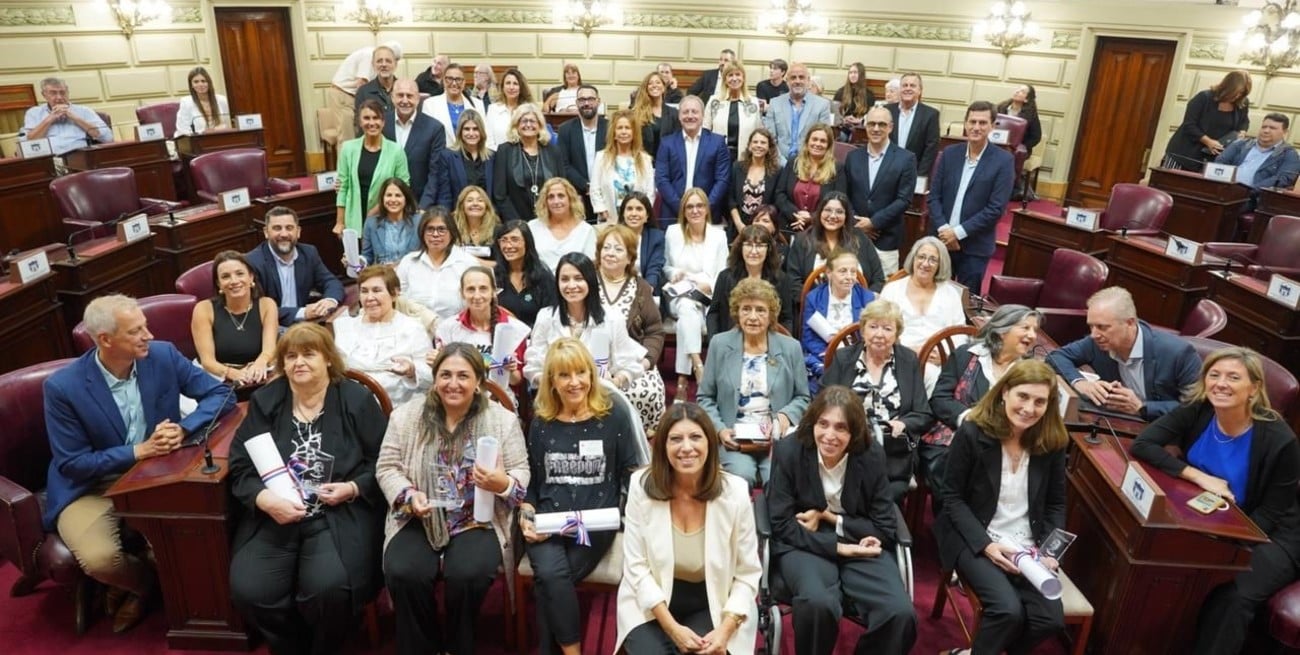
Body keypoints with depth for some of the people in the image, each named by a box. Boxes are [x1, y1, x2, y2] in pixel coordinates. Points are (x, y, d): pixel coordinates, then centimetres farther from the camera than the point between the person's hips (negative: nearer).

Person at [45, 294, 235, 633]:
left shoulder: (163, 356, -10)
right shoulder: (62, 387, -18)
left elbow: (221, 394, -6)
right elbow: (72, 464, -14)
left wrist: (183, 429, -23)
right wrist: (137, 451, -24)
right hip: (90, 488, -2)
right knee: (100, 558, -28)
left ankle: (138, 588, 10)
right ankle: (152, 581, 10)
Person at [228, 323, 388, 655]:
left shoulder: (357, 399, 2)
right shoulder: (264, 401, 9)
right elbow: (240, 467, 5)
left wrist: (352, 488, -15)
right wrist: (264, 499, -14)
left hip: (340, 514, -3)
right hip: (273, 517, 3)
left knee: (328, 588, -27)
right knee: (248, 591, -20)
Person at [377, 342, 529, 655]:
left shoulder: (503, 419, 0)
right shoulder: (407, 415, 4)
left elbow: (522, 474, 1)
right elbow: (386, 467, 5)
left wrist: (502, 483, -22)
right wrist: (409, 496, -14)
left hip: (478, 522, -1)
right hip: (420, 521, 2)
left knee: (467, 574, -28)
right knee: (403, 573, -25)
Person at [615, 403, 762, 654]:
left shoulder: (734, 491, -14)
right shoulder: (642, 485, -13)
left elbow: (747, 574, -7)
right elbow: (636, 567, -11)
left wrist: (725, 630, -19)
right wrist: (672, 627, -18)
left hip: (712, 605, 0)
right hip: (652, 605, 0)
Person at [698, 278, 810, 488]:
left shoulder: (791, 347, 7)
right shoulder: (719, 344, 5)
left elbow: (802, 398, 14)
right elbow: (705, 397, 8)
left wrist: (786, 415, -8)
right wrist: (720, 430, -8)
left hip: (777, 438, 0)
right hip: (733, 437, 0)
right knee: (742, 475, -28)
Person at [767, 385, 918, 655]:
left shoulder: (871, 457, -5)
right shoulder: (789, 452, -11)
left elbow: (886, 530, -3)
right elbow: (782, 525, -10)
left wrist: (829, 519, -12)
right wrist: (838, 547, -18)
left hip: (860, 545, 2)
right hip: (804, 545, -2)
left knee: (900, 613, -24)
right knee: (817, 603, -33)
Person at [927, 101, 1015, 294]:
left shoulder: (1003, 160, -7)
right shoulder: (950, 153, 4)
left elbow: (996, 208, -12)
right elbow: (934, 196, 3)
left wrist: (959, 232, -16)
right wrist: (943, 229, -12)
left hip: (974, 247, -3)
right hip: (942, 240, 3)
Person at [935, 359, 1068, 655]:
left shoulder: (1053, 443, -1)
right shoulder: (972, 434, -13)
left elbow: (1056, 504, 9)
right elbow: (952, 497, -9)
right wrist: (986, 544, -19)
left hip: (1029, 545, 4)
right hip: (976, 540, -4)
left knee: (1050, 619, -16)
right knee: (1008, 610, -27)